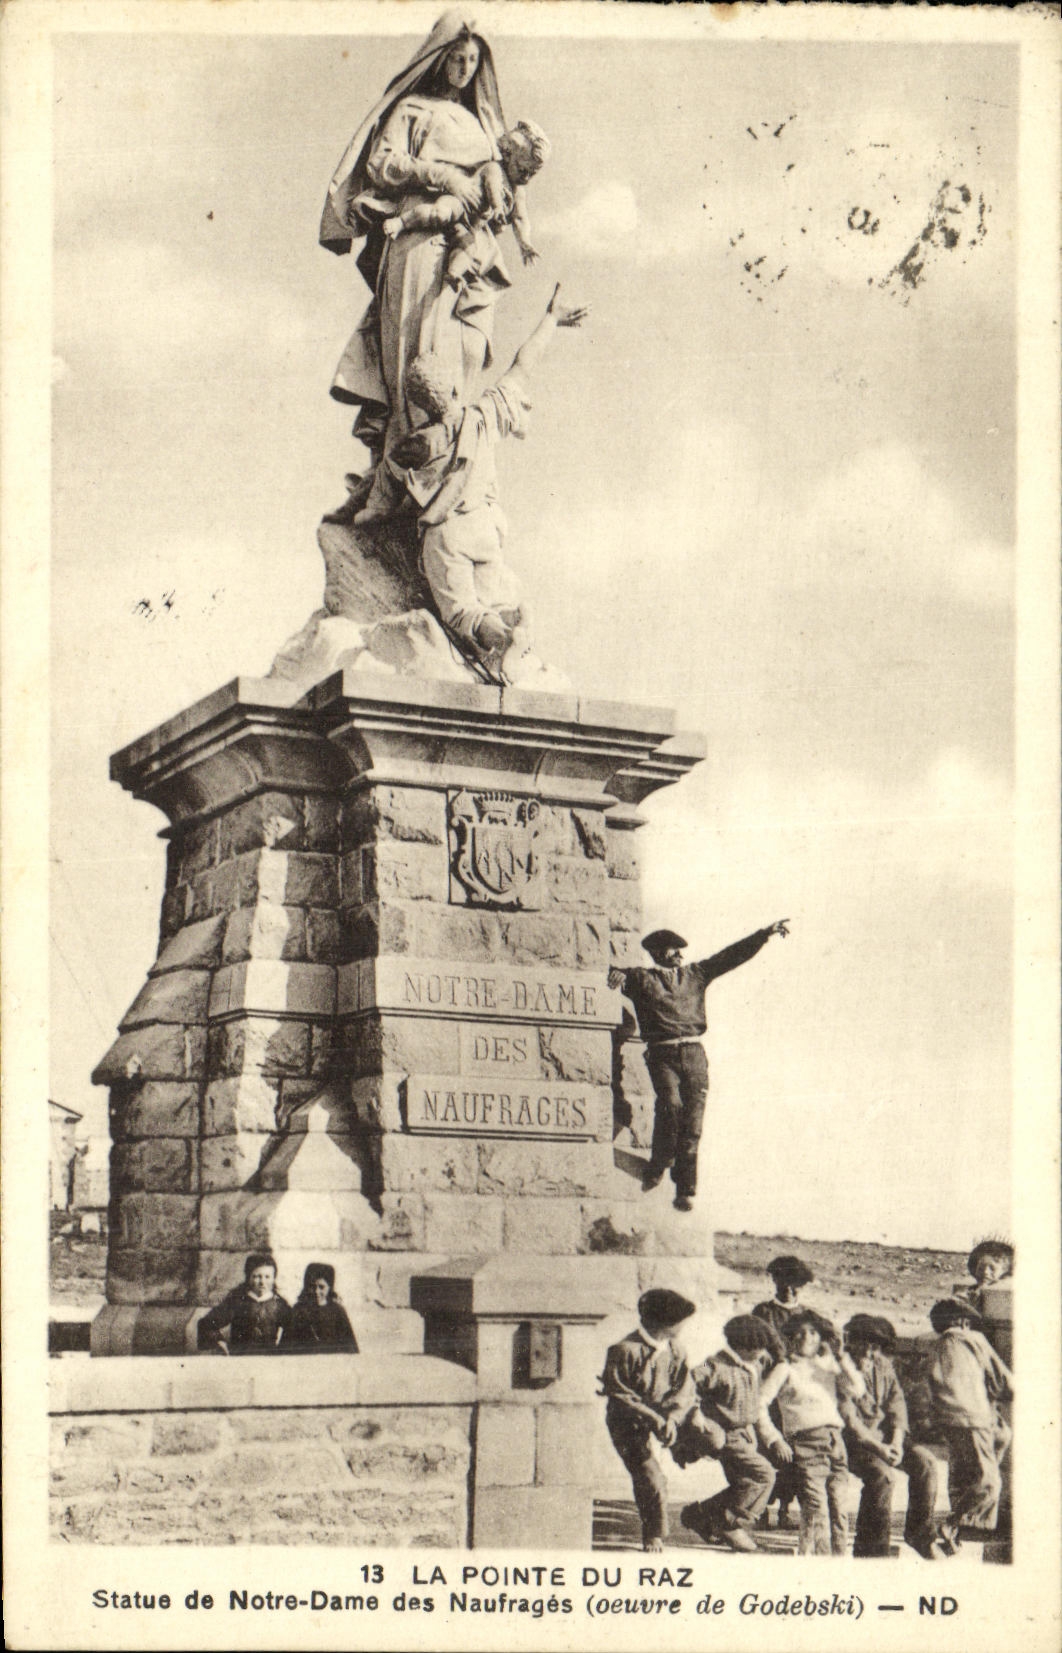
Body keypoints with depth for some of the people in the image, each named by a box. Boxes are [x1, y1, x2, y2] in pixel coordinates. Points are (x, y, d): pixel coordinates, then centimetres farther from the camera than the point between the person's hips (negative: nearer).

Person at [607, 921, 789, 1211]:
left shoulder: (694, 974, 20)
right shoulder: (642, 979, 11)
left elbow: (731, 956, 20)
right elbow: (616, 977, 0)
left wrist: (766, 934, 17)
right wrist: (618, 975, -25)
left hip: (694, 1054, 3)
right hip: (662, 1054, -3)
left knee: (692, 1122, -4)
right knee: (671, 1104, -24)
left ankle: (685, 1191, 0)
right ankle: (657, 1169, -3)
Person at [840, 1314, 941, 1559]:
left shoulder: (883, 1367, 9)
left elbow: (897, 1408, 6)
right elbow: (849, 1421, -18)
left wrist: (896, 1443, -11)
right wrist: (878, 1448, -27)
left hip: (886, 1435, 6)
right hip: (854, 1442, -6)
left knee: (925, 1460, -15)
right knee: (883, 1474, -30)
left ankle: (921, 1535, -1)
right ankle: (872, 1550, -19)